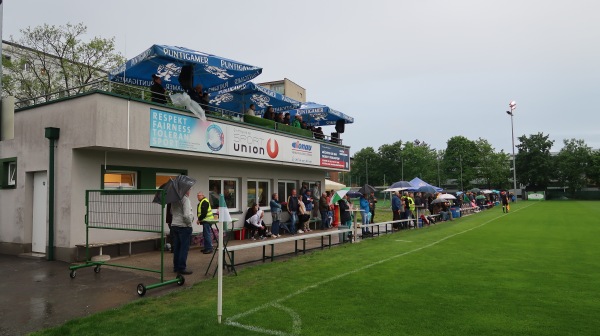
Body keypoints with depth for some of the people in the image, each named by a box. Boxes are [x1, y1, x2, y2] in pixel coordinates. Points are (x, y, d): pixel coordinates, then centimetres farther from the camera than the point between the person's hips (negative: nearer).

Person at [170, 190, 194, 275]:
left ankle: (176, 267, 22)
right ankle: (182, 268, 2)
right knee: (184, 248, -1)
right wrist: (190, 223, -9)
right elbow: (186, 215, -23)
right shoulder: (185, 199, -17)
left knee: (176, 248, 14)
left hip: (174, 225, 8)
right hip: (184, 226, -8)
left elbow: (171, 212, 21)